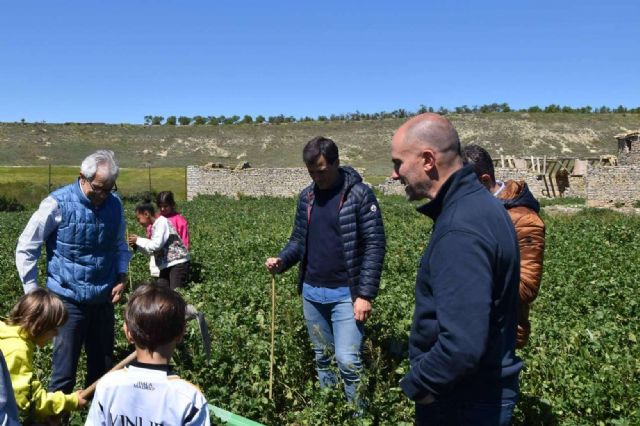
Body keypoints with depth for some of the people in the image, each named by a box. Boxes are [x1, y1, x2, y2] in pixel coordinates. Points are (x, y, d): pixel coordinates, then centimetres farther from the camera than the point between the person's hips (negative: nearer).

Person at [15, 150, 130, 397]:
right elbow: (25, 249, -4)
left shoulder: (114, 204, 1)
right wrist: (33, 293, -5)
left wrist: (122, 278, 3)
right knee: (64, 371, 1)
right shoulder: (58, 203, -12)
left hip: (103, 299, 4)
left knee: (103, 367, 14)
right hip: (69, 300, -4)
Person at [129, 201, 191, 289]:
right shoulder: (154, 226, 16)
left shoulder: (162, 222, -10)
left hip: (178, 263, -9)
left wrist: (138, 240, -8)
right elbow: (153, 251, 19)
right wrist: (137, 245, 8)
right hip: (166, 266, 9)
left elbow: (157, 245, -20)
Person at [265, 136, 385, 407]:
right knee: (321, 358, 16)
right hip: (311, 293, 6)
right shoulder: (306, 196, 7)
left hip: (346, 294, -5)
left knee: (347, 360, -8)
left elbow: (375, 245, -12)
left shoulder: (359, 194, -10)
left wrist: (366, 294, -18)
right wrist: (282, 260, -6)